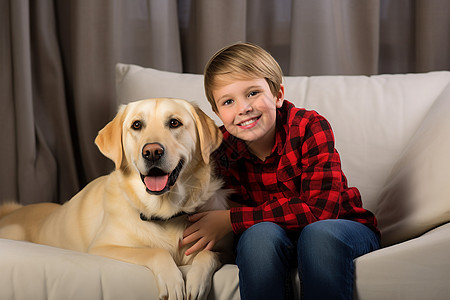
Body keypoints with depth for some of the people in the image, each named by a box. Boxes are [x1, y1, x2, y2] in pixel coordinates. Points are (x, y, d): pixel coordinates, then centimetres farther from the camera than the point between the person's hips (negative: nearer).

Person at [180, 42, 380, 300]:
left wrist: (231, 220, -28)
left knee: (319, 232, -36)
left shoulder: (310, 127, -20)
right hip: (275, 240, 2)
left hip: (343, 226, -2)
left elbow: (320, 209, -28)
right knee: (260, 234, -32)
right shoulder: (221, 149, -9)